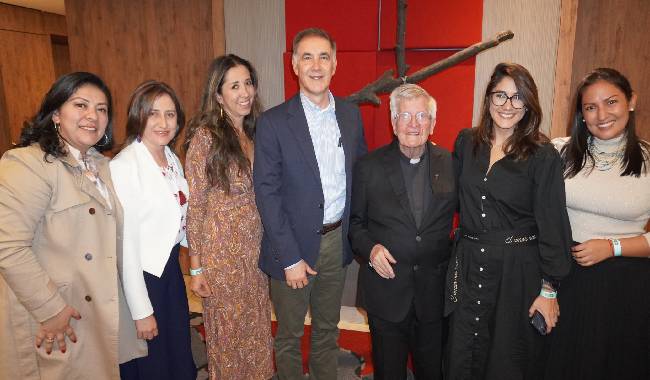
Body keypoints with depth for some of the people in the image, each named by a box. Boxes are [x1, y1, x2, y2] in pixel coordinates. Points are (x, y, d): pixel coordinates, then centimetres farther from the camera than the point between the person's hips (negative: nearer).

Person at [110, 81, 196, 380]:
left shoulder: (173, 160, 3)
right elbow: (126, 244, -20)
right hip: (141, 276, -7)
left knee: (179, 355, 22)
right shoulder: (123, 167, -20)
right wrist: (141, 312, -17)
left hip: (171, 267, 7)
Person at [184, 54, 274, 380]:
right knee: (228, 327, 14)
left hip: (257, 246, 5)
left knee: (256, 323, 20)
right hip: (222, 248, -5)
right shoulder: (206, 136, -14)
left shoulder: (255, 133, 3)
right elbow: (195, 206, -12)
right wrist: (196, 267, -10)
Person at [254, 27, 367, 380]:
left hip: (337, 241, 4)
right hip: (294, 245, -4)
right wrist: (290, 258, -15)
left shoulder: (351, 115, 2)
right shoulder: (273, 122, -12)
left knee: (328, 328, 23)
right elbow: (267, 194, -13)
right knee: (289, 334, 15)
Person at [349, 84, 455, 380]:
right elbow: (354, 221, 2)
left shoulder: (450, 164, -1)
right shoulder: (368, 166, -5)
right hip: (386, 288, -1)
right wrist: (369, 247, -16)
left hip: (434, 290, 2)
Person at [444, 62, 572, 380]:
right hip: (468, 265, 3)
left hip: (517, 270, -3)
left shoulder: (543, 157, -9)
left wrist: (549, 289, -8)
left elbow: (552, 225, -9)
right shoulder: (466, 143, 2)